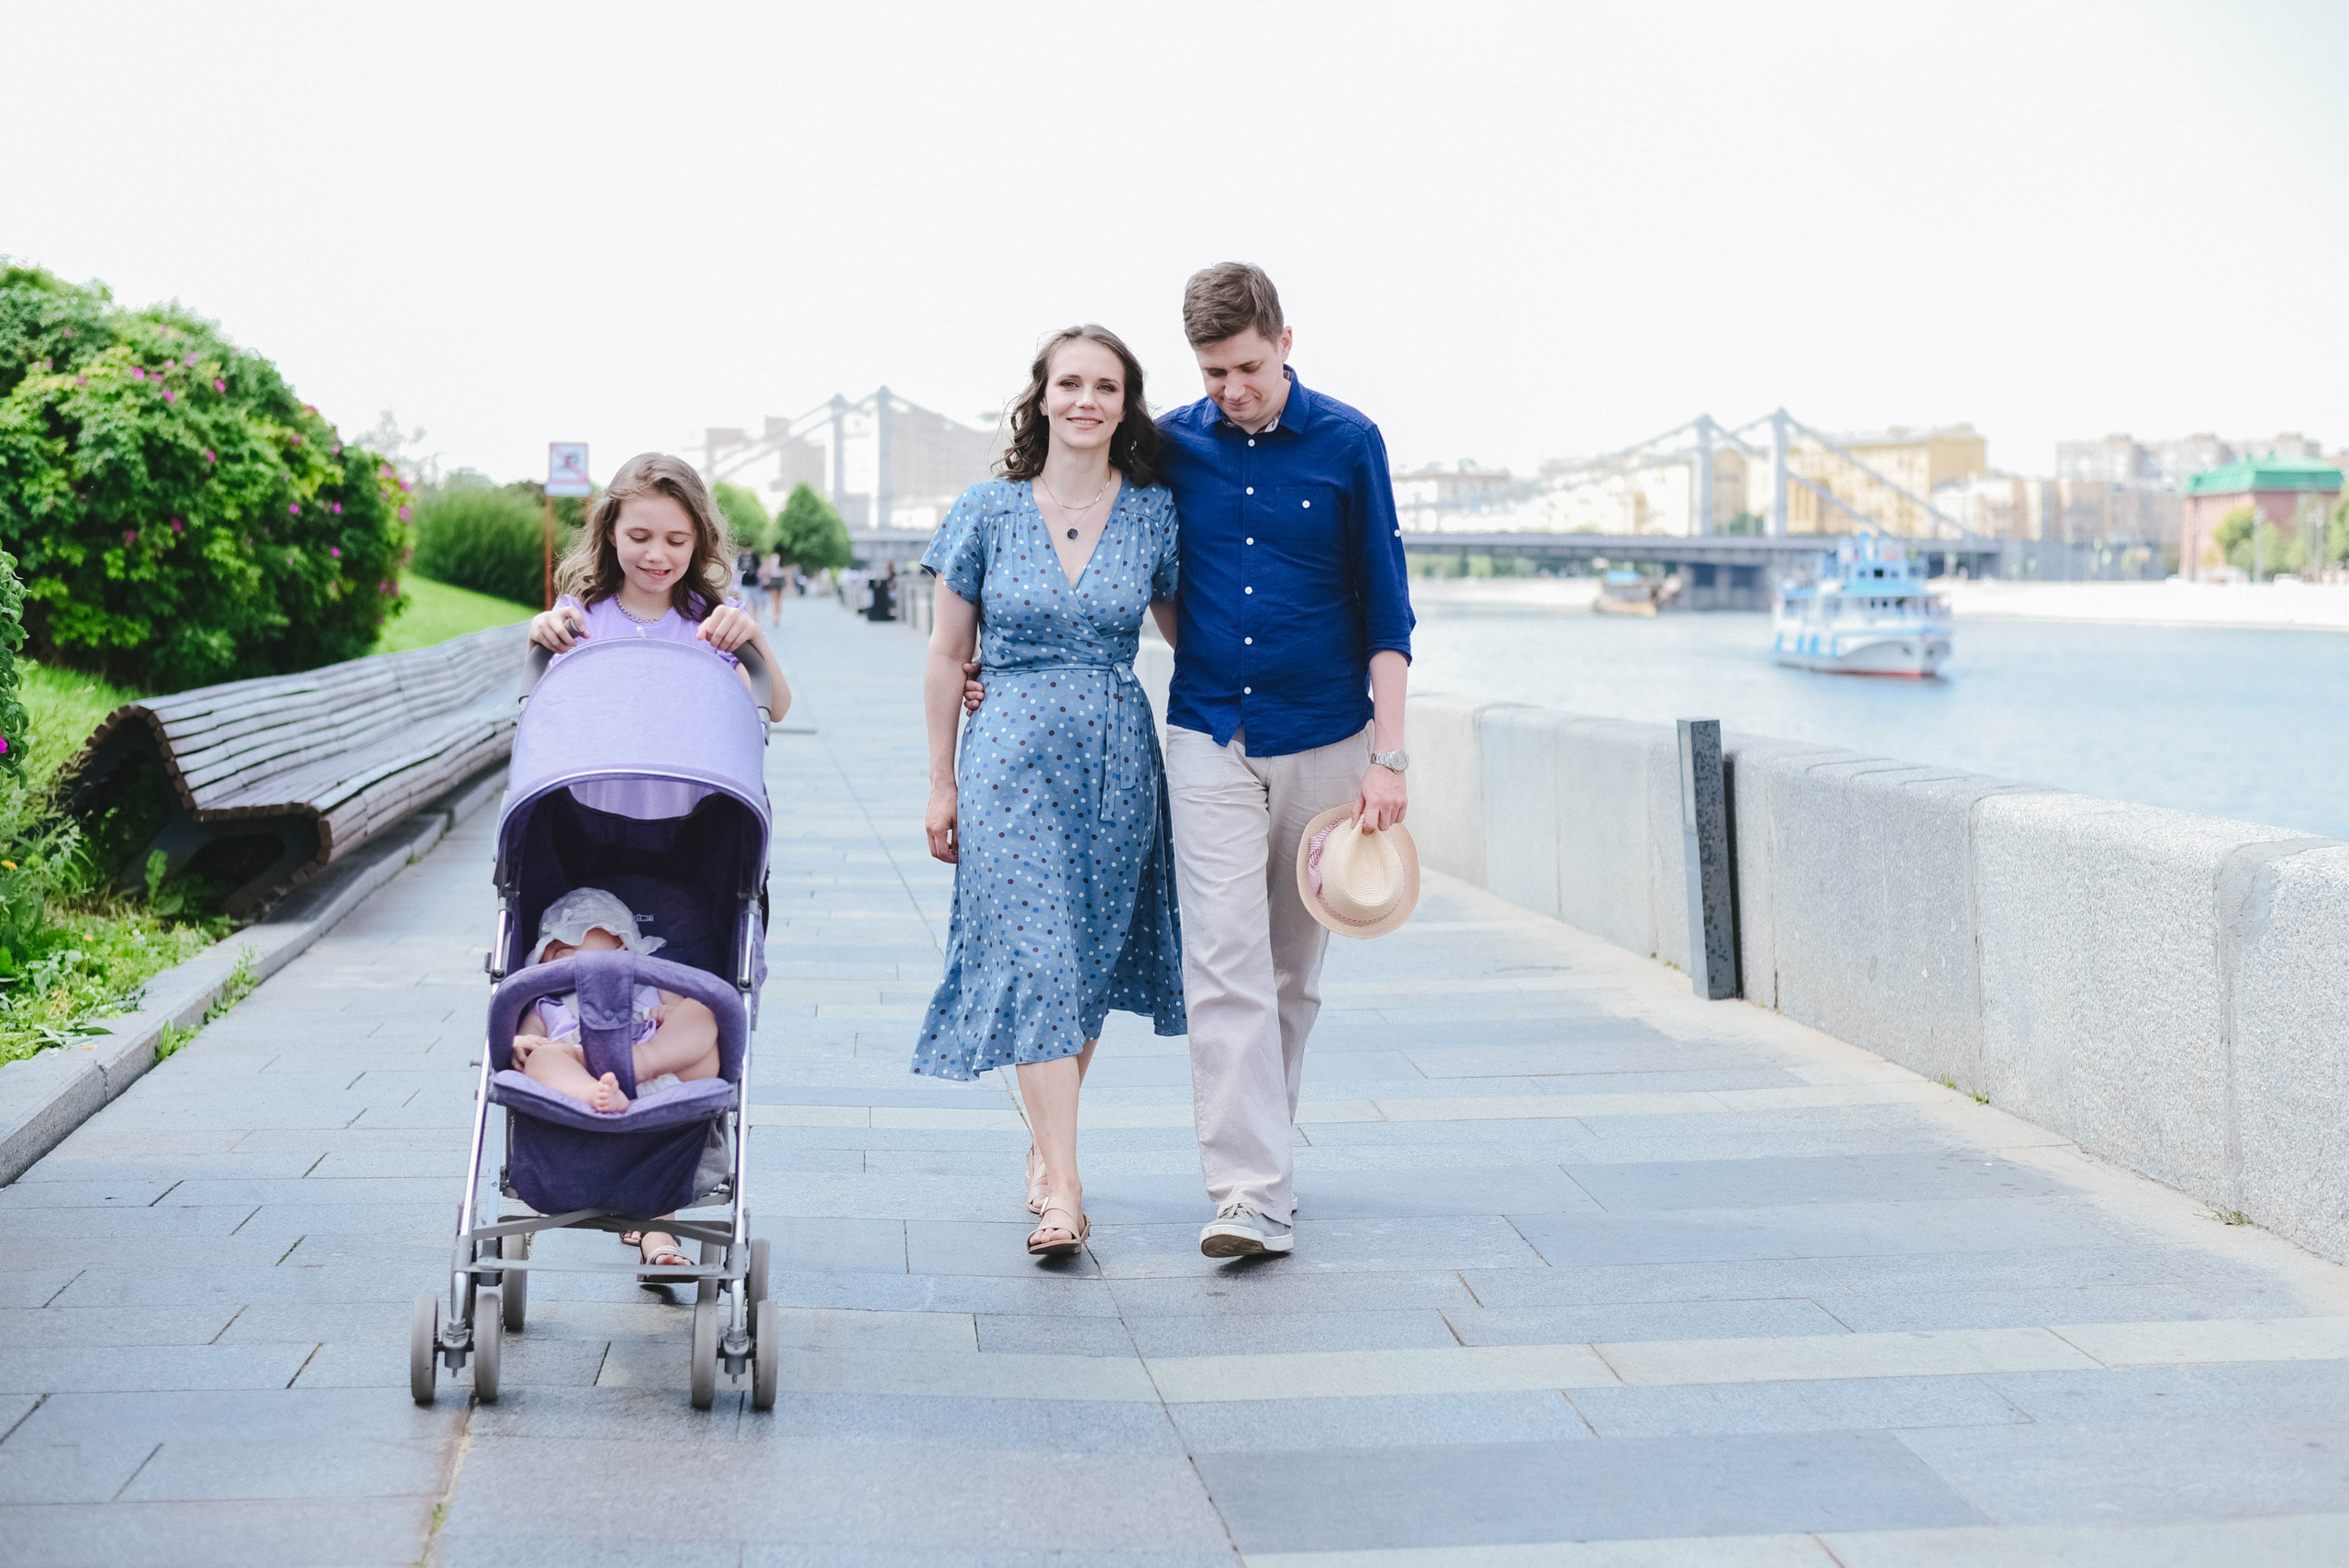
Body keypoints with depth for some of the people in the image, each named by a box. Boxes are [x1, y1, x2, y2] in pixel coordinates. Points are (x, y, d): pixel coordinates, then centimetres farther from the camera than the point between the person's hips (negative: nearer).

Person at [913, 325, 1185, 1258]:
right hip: (1013, 752, -2)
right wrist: (942, 782, 5)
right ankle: (1062, 1191, -14)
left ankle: (1047, 1141, 28)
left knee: (1092, 959, 9)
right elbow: (947, 656, 6)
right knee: (1036, 961, -11)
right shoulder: (988, 511, 0)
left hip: (1118, 757, 2)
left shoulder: (1155, 514, 3)